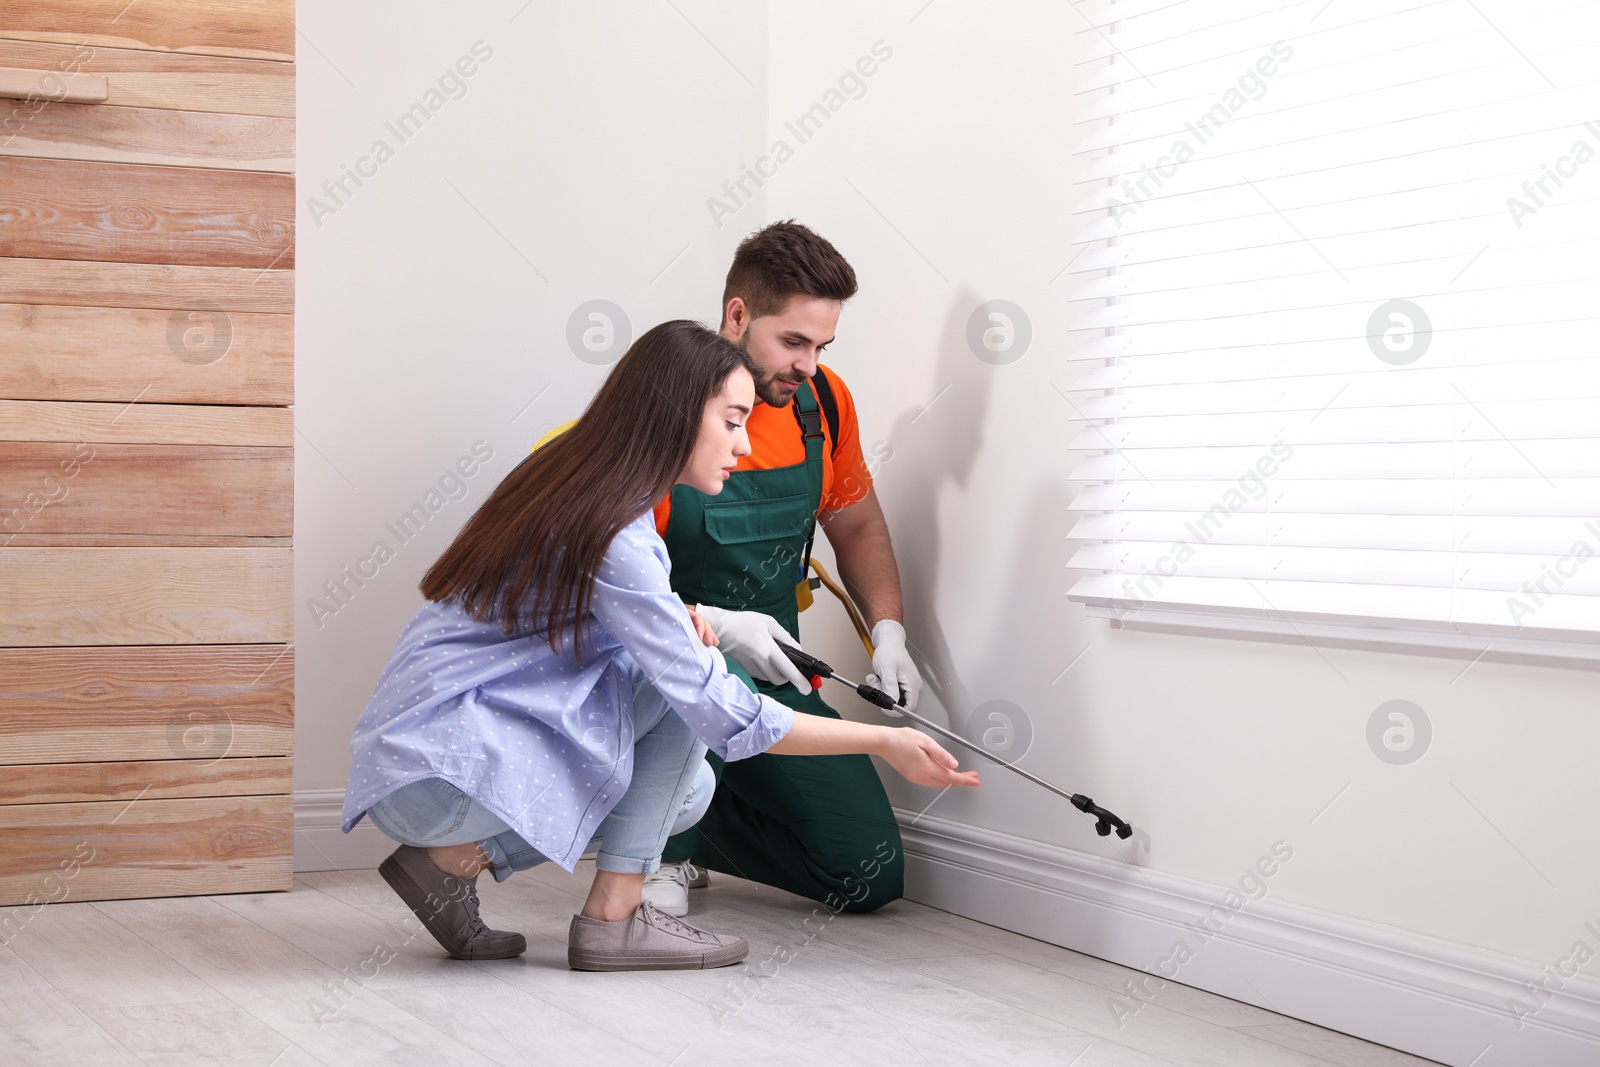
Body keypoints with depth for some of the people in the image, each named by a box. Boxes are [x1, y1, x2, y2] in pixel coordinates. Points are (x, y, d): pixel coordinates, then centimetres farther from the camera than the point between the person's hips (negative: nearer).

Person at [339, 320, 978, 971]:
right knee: (679, 688, -13)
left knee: (686, 789, 9)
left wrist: (673, 626, -1)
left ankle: (455, 856, 7)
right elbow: (722, 713, -21)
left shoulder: (574, 486, 7)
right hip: (436, 764, -9)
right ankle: (613, 918, -8)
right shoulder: (611, 532, -22)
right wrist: (883, 742, -15)